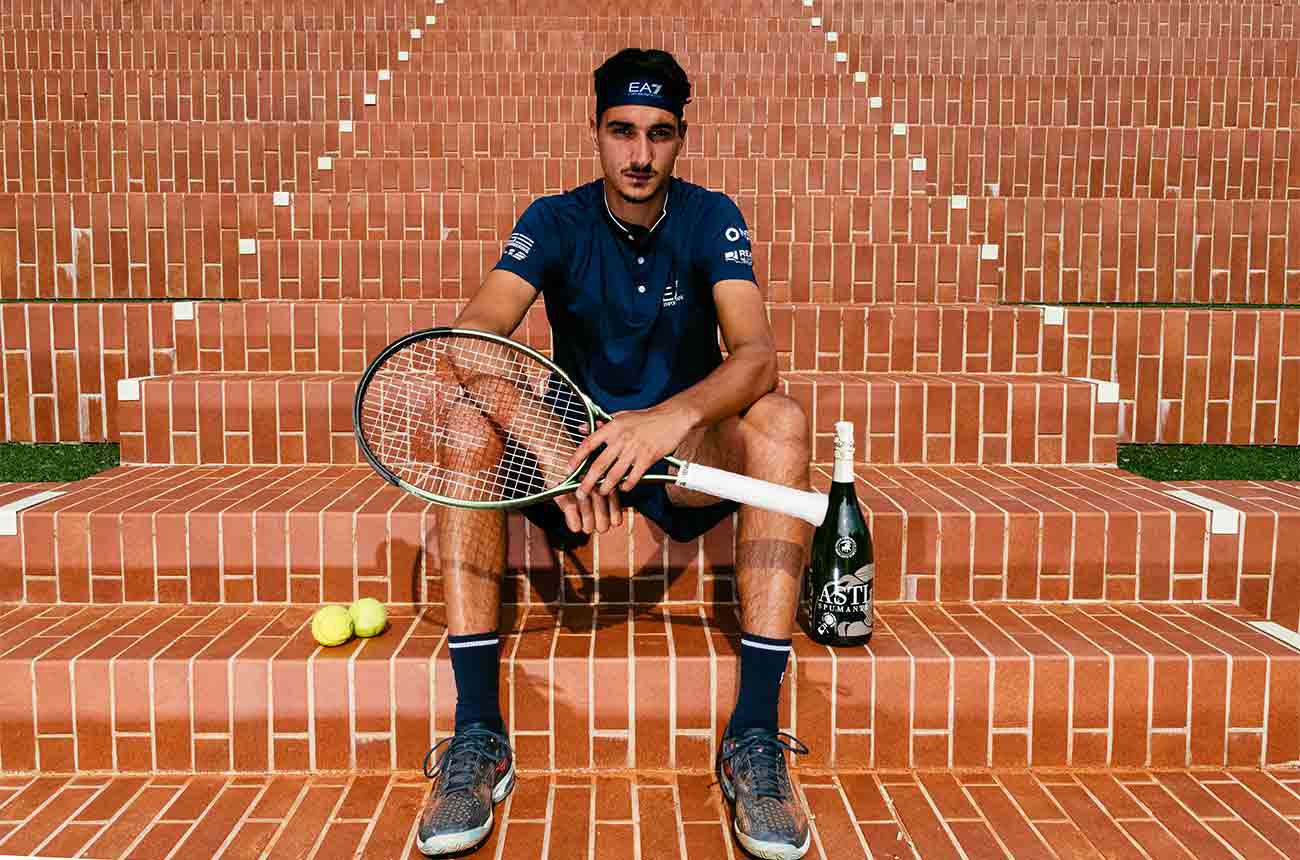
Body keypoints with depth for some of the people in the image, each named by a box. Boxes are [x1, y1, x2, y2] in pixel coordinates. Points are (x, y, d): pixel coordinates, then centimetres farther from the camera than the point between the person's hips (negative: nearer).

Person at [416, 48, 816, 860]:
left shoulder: (712, 219, -6)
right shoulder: (556, 222, -5)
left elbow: (755, 355, -23)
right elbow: (472, 336, -23)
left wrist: (673, 417, -45)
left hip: (688, 450, 0)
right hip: (571, 445, 1)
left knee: (781, 422, -31)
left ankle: (755, 736, -32)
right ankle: (479, 734, -28)